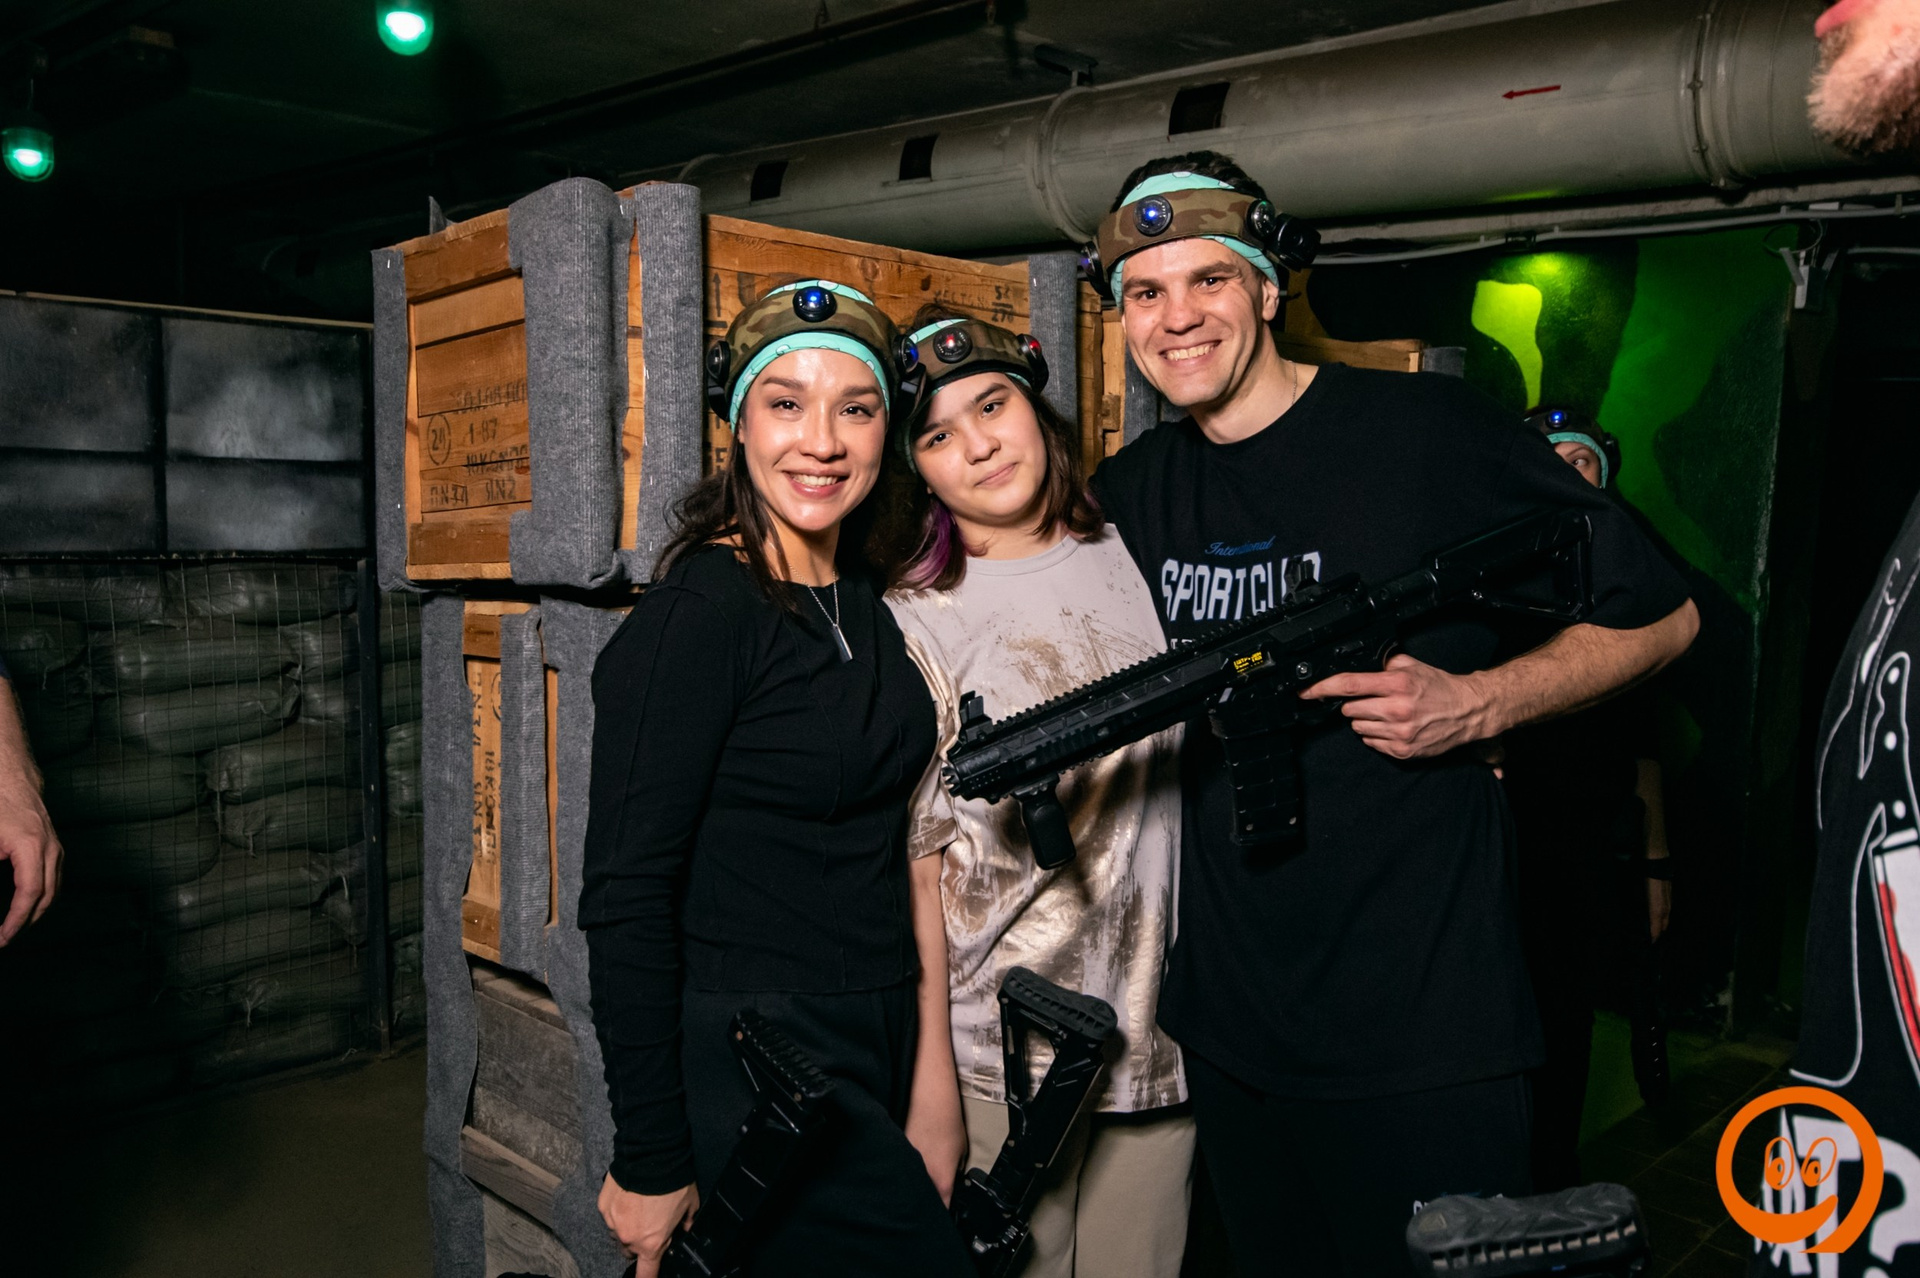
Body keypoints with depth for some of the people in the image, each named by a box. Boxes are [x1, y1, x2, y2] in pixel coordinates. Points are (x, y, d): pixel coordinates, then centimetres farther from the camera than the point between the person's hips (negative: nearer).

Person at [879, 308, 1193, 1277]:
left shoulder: (1131, 562, 5)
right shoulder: (914, 624, -9)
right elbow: (914, 869, -10)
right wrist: (931, 1086, -10)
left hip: (1163, 1039, 4)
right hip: (1000, 1053, -4)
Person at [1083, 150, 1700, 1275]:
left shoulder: (1427, 430, -9)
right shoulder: (1130, 493, 6)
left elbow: (1660, 615, -2)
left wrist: (1475, 705, -17)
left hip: (1427, 1030, -4)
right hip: (1229, 1032, 5)